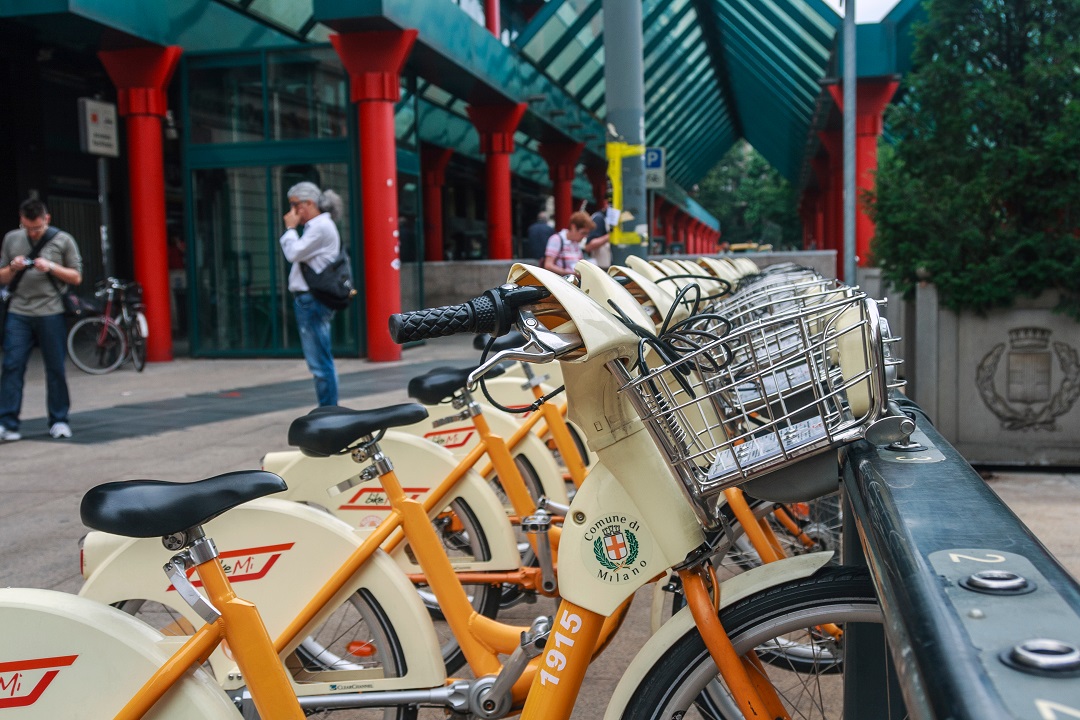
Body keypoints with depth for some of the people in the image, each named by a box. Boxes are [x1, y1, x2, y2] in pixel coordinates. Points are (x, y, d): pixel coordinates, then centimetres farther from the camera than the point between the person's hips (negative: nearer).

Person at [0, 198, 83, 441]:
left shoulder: (63, 240, 3)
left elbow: (76, 277, 4)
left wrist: (51, 267, -11)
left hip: (51, 313, -2)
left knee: (56, 368, 2)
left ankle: (59, 420, 13)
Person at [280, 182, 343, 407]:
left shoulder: (321, 226, -12)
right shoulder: (315, 226, 19)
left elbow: (293, 253, -14)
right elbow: (297, 255, 19)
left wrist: (290, 228, -5)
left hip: (312, 301, -11)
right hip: (308, 300, 11)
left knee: (320, 362, -9)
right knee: (319, 361, 14)